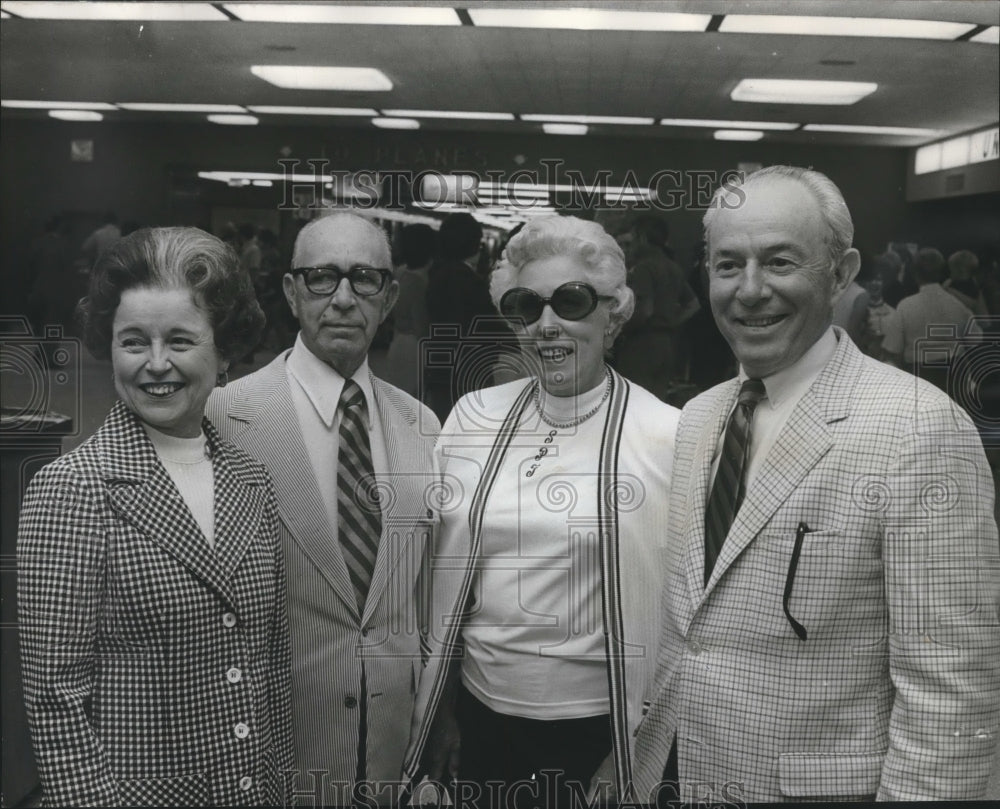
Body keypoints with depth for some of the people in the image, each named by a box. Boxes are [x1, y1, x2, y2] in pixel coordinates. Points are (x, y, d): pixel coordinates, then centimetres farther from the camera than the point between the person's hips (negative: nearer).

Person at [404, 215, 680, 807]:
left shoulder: (666, 436, -12)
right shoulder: (473, 418, -1)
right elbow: (445, 574, 6)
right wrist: (436, 713, 10)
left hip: (598, 726, -3)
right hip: (482, 713, 4)